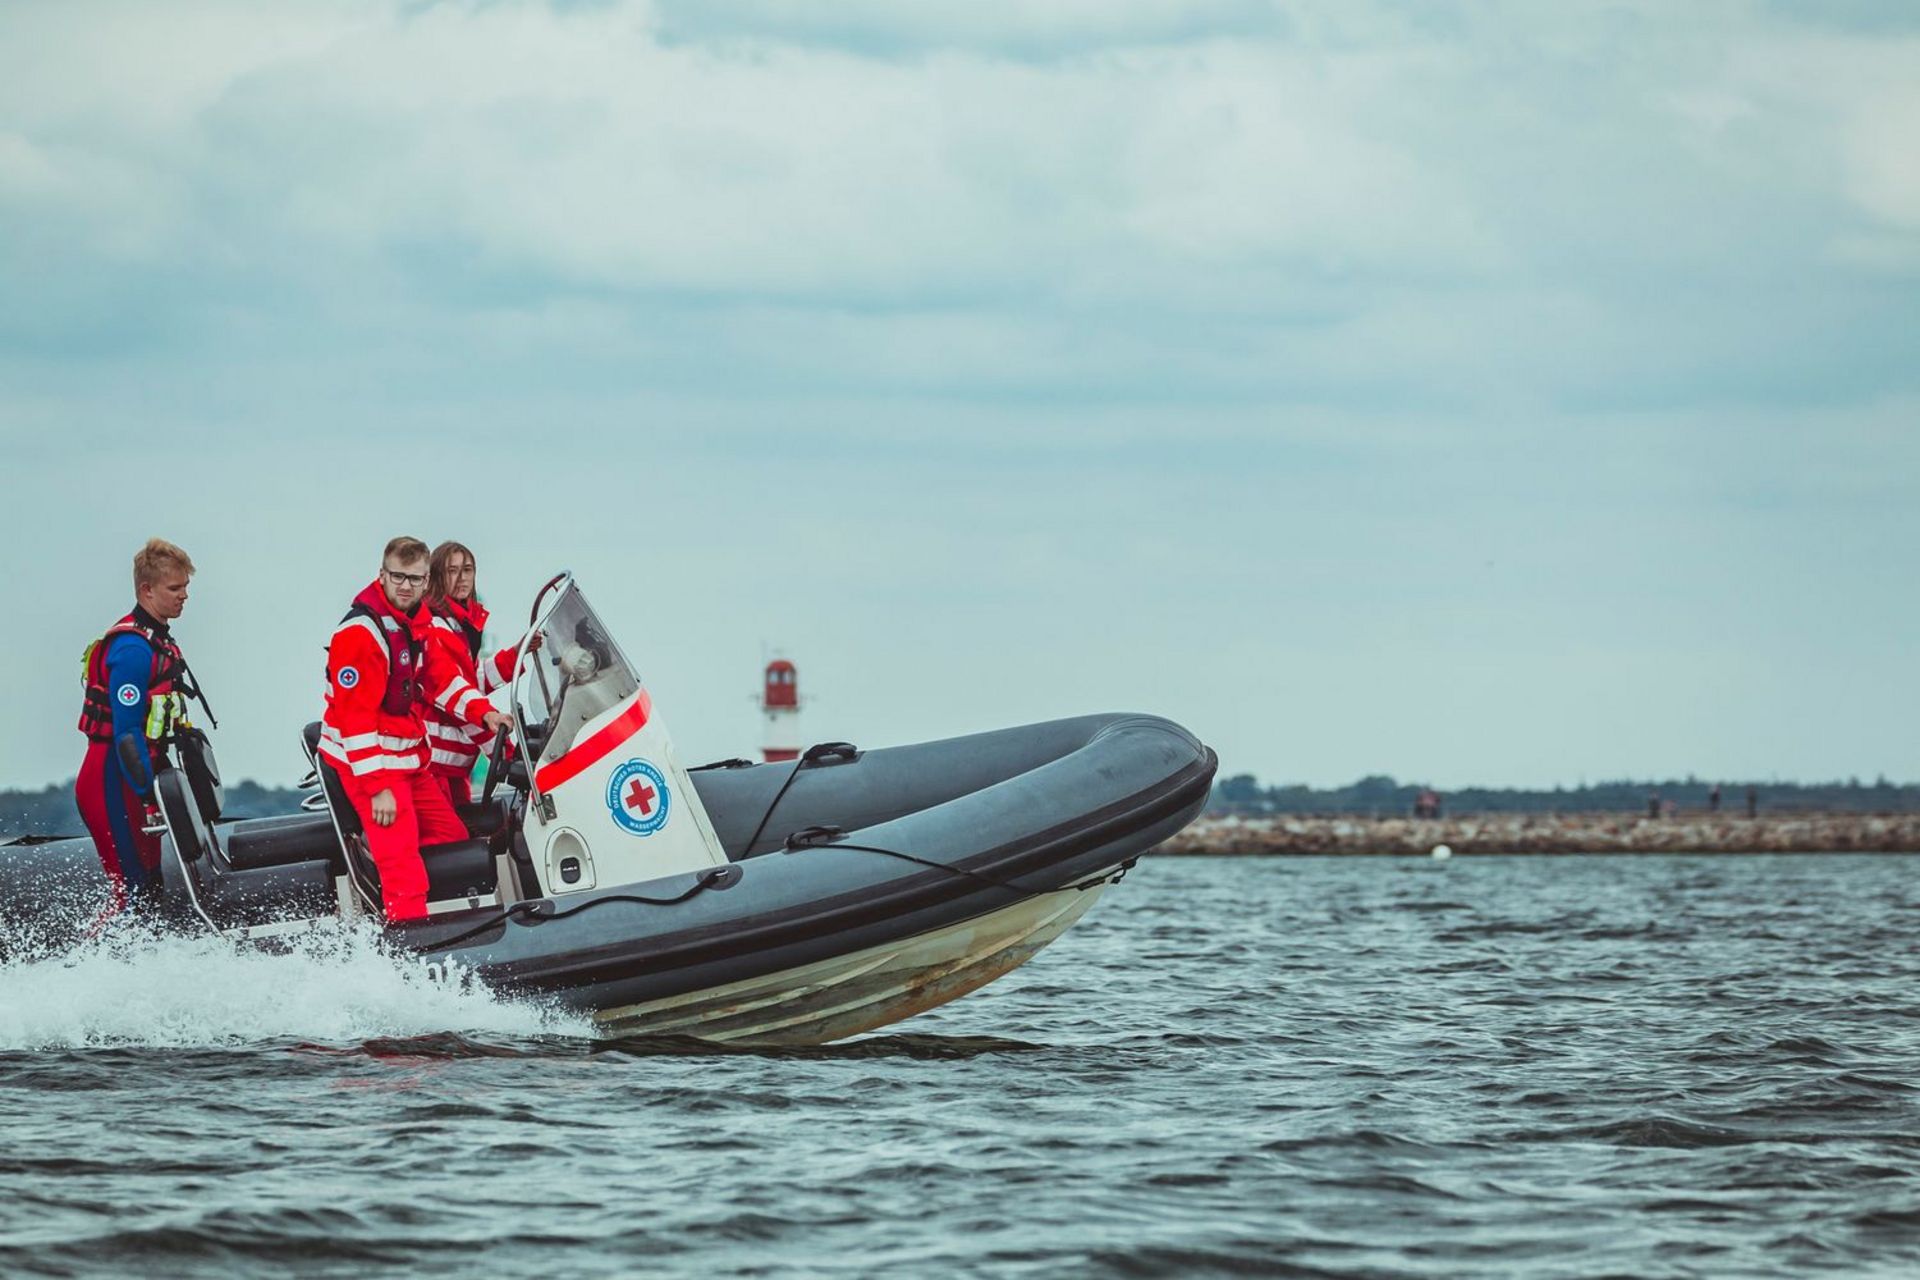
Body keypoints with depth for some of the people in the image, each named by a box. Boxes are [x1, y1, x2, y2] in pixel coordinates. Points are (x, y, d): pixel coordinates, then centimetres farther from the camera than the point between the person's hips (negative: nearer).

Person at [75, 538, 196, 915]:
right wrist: (148, 794, -22)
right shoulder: (133, 647, -18)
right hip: (113, 785, -10)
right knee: (134, 890, -11)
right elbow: (127, 731, -22)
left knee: (147, 887, 12)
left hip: (131, 780, 10)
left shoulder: (159, 641, 14)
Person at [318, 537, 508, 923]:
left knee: (451, 836, 14)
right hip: (365, 760, -10)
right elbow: (356, 718, -24)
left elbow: (441, 678, 16)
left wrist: (482, 712, -1)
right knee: (401, 859, -17)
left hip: (408, 757, 10)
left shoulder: (418, 622, 8)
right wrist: (378, 786, -26)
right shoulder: (360, 633, -21)